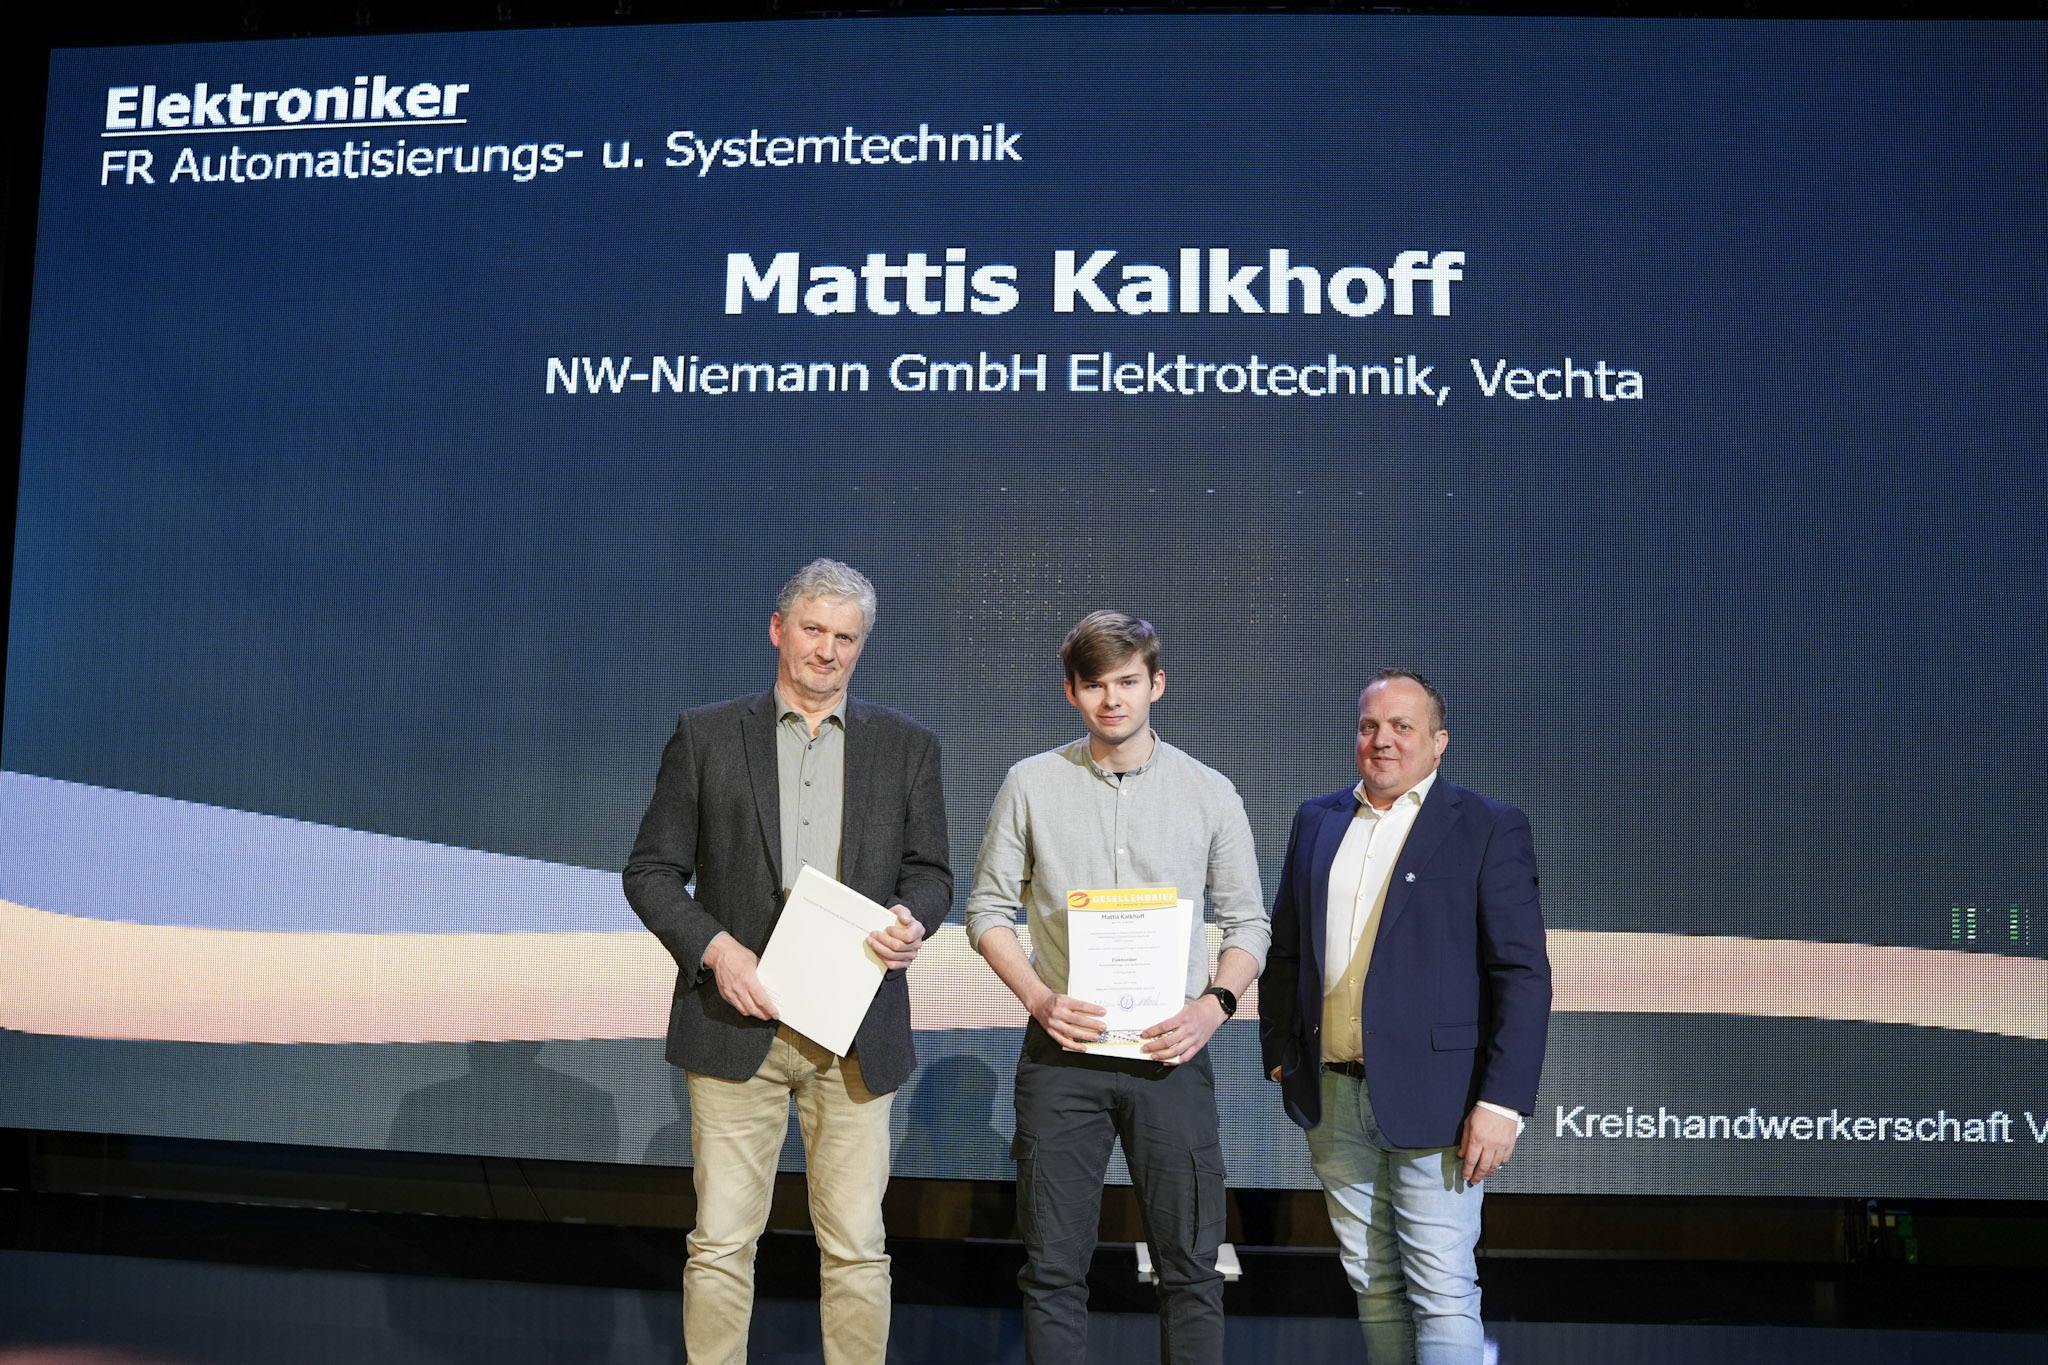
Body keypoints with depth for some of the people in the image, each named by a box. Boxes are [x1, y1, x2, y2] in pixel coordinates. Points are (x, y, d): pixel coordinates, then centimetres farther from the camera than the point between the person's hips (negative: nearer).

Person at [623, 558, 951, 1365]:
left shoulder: (906, 746, 9)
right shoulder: (706, 736, 4)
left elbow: (930, 871, 11)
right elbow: (650, 871, 4)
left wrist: (912, 920, -11)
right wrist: (713, 949, -12)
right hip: (739, 1025, -1)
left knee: (856, 1247, 7)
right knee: (721, 1243, 5)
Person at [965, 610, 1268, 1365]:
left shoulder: (1211, 793, 4)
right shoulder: (1030, 785, 3)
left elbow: (1248, 921, 9)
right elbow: (988, 908, 7)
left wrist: (1214, 1004, -9)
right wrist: (1037, 997, -9)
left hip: (1170, 1052, 0)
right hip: (1062, 1051, 0)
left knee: (1191, 1262, 6)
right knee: (1054, 1265, 6)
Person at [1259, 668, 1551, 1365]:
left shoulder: (1488, 829, -4)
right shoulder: (1317, 820, 11)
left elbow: (1523, 973, -8)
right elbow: (1284, 949, 16)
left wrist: (1502, 1101, -14)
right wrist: (1279, 1055, 11)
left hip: (1430, 1097, -5)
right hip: (1332, 1097, 5)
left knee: (1442, 1294, 0)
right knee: (1372, 1282, 15)